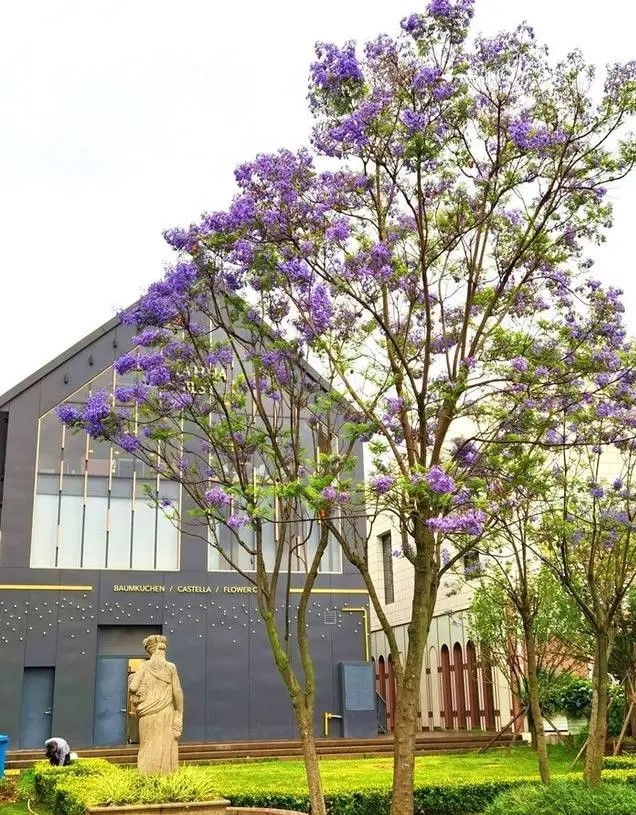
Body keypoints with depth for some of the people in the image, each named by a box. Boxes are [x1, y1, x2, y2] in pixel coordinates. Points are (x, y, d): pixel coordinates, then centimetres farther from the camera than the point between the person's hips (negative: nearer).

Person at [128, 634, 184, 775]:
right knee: (166, 746, 5)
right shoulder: (170, 667, -2)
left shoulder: (144, 666, -3)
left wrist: (131, 679, 12)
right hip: (166, 713, 0)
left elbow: (133, 687, -10)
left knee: (148, 746, 8)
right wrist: (179, 714, 5)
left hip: (148, 713, 0)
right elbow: (177, 692, -3)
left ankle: (147, 776, 8)